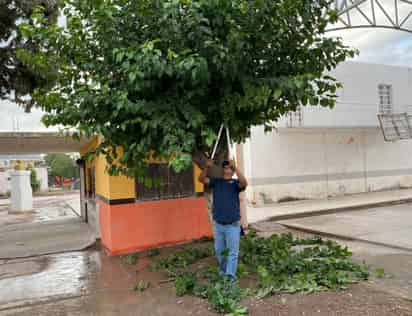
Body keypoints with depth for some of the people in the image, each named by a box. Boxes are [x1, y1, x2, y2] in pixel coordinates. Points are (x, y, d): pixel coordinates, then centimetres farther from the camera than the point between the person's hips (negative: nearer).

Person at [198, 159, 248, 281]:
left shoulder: (235, 183, -1)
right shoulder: (216, 182, 7)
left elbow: (244, 183, -23)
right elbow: (201, 179, -4)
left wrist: (235, 168, -31)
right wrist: (207, 167, -21)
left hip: (233, 225, -3)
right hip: (218, 224, 3)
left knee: (232, 252, -1)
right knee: (219, 251, 16)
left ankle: (230, 275, 3)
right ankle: (222, 271, 35)